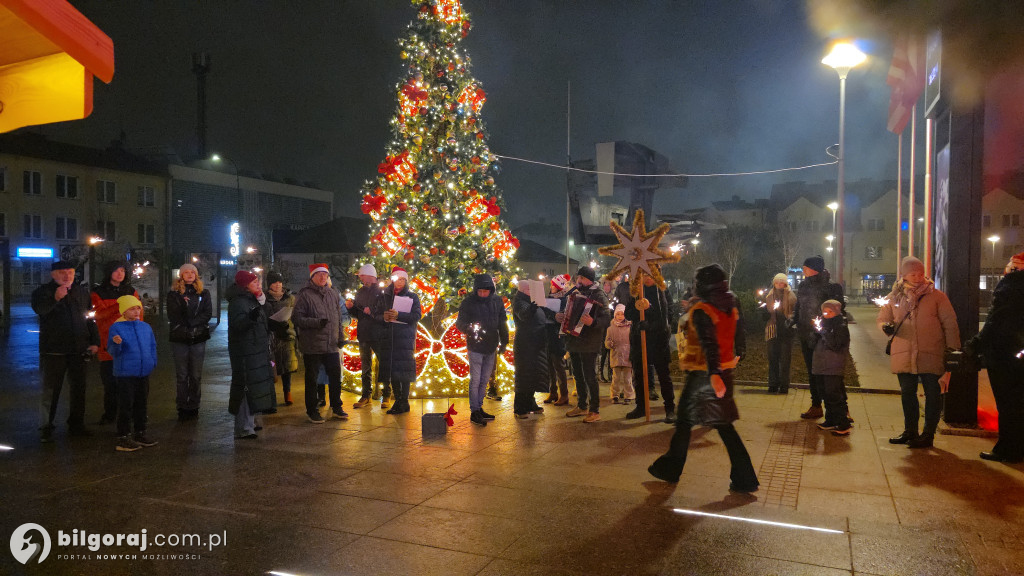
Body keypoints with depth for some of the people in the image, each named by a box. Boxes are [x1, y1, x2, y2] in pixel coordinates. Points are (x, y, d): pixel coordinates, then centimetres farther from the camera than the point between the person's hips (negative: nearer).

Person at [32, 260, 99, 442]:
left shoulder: (81, 292, 11)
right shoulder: (43, 292, -2)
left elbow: (90, 318, 14)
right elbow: (39, 309, -22)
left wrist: (94, 342, 7)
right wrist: (55, 299, -40)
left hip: (78, 349, 4)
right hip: (53, 350, -4)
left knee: (79, 388, 10)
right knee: (51, 389, 0)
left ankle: (76, 424, 21)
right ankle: (46, 427, 9)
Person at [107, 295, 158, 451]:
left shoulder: (145, 327, 9)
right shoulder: (116, 328, -7)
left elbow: (152, 346, 17)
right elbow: (112, 351, -9)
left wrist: (153, 363, 8)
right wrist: (116, 344, -30)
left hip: (144, 373, 6)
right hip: (125, 373, -6)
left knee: (141, 403, 14)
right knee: (126, 405, -3)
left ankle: (140, 434, 25)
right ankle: (123, 438, 5)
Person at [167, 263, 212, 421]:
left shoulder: (204, 293, 10)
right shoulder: (173, 294, 6)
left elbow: (208, 313, -1)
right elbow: (173, 316, -2)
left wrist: (191, 324, -12)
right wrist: (184, 328, -12)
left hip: (198, 338, 1)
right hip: (180, 339, -1)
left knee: (196, 376, 4)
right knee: (181, 376, 1)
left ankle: (193, 407, 11)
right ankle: (182, 408, 7)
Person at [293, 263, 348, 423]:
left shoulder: (333, 294, 12)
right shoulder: (305, 295, -7)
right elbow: (296, 318, -12)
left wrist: (341, 336, 13)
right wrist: (316, 322, -21)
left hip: (331, 345, 5)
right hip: (312, 346, -5)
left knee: (335, 376, 10)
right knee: (312, 379, 5)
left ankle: (336, 407, 26)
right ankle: (312, 411, 18)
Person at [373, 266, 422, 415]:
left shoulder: (412, 296, 6)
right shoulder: (383, 295, 14)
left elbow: (417, 315, -5)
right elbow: (376, 313, 12)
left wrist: (398, 315, -16)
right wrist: (384, 317, -10)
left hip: (405, 337, -3)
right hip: (388, 336, 3)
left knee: (404, 369, -8)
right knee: (391, 368, 3)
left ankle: (404, 401, -1)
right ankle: (398, 400, 12)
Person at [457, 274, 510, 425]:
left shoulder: (497, 301, 2)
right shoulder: (468, 302, -9)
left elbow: (502, 323, 12)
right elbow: (459, 322, -8)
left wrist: (504, 342, 11)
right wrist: (468, 328, -29)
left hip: (491, 348, 5)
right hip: (475, 347, -4)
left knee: (484, 380, 14)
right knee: (475, 380, -3)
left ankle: (479, 408, 25)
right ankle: (474, 411, 6)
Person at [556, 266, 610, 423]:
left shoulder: (598, 295, -8)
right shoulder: (576, 292, 15)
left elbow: (606, 319, -17)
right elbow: (567, 312, 23)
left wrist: (592, 322, -36)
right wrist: (559, 316, 1)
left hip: (589, 344, -8)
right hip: (573, 341, 8)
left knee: (590, 377, -5)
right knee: (578, 376, 16)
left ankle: (595, 410, 3)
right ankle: (582, 406, 28)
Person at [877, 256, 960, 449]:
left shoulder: (936, 296, 1)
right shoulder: (895, 297, 8)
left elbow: (950, 323, 1)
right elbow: (883, 318, 17)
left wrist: (953, 349, -5)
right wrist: (887, 327, -6)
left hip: (930, 354, -3)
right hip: (904, 355, 3)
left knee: (932, 395, 3)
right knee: (907, 393, 12)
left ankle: (928, 434, 13)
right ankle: (910, 431, 26)